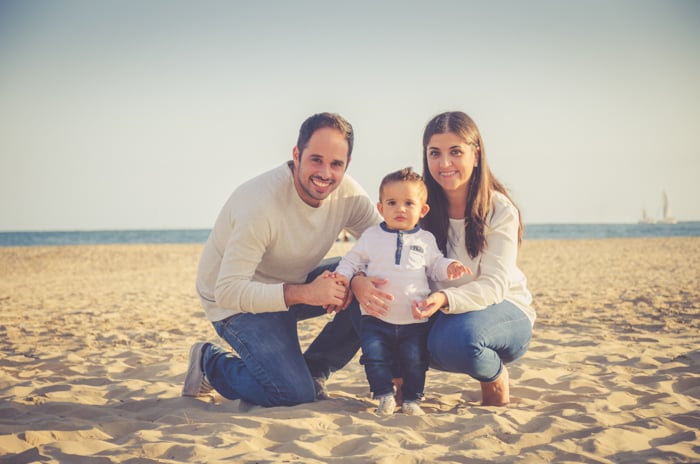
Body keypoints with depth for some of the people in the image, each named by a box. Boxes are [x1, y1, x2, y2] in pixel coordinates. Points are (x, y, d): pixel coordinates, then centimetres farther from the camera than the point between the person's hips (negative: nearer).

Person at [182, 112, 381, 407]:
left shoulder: (349, 194, -13)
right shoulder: (260, 204, -32)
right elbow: (228, 291, -33)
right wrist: (303, 294, -44)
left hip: (293, 283, 7)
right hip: (238, 302, -6)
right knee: (294, 394, -20)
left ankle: (313, 370, 2)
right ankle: (211, 362, 7)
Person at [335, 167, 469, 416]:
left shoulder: (425, 240, 8)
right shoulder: (371, 237, 5)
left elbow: (435, 264, 16)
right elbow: (353, 261, 9)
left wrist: (449, 266, -5)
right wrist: (341, 276, -10)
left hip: (414, 319, 0)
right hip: (376, 318, 0)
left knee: (415, 361, 3)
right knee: (375, 357, -6)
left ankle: (412, 400, 20)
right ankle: (385, 396, 10)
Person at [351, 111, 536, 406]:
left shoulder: (500, 211, -16)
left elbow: (493, 285, -22)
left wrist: (445, 299, -43)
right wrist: (357, 280, -37)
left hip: (502, 311, -3)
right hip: (441, 314, 3)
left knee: (459, 337, -37)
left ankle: (497, 379, -4)